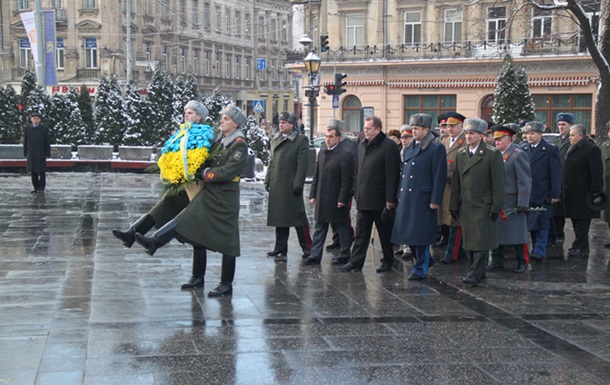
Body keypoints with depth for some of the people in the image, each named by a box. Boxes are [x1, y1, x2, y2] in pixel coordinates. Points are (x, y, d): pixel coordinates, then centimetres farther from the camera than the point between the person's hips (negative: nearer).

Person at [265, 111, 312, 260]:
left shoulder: (301, 141, -6)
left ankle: (307, 247, 7)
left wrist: (298, 184, -16)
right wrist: (268, 180, 13)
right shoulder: (276, 139, 15)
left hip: (290, 185, -7)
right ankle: (280, 249, 17)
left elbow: (302, 165, -11)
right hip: (276, 185, 7)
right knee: (279, 218, 10)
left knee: (298, 216, -2)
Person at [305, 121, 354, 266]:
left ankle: (345, 255, 16)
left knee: (342, 228, 6)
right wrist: (313, 194, 10)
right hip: (321, 199, 7)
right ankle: (315, 255, 13)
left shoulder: (345, 155, -12)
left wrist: (342, 199, -18)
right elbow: (316, 176, 15)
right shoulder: (322, 153, 11)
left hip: (336, 200, -7)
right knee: (320, 228, 9)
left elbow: (347, 180, -15)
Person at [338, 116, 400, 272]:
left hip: (380, 200, -6)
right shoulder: (362, 145, 12)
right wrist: (357, 193, 14)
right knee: (361, 233, 7)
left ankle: (388, 261, 20)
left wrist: (390, 199, -17)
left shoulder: (389, 146, -11)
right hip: (364, 199, 6)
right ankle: (356, 261, 9)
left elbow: (392, 174, -15)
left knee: (385, 233, 7)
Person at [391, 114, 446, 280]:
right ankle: (426, 260, 29)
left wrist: (435, 201, -14)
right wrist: (399, 195, 15)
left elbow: (439, 177, -10)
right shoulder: (409, 149, 15)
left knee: (420, 235, -2)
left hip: (423, 199, -7)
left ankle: (420, 269, 10)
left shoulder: (437, 148, -6)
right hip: (407, 198, 7)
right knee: (408, 233, 10)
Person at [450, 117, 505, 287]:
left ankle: (475, 274, -2)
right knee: (470, 242, 8)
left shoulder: (492, 154, -6)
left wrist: (496, 207, -11)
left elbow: (498, 183, -8)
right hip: (466, 206, 6)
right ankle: (478, 272, 18)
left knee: (481, 242, -5)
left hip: (484, 206, -6)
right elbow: (456, 182, 14)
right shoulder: (461, 154, 11)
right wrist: (454, 205, 10)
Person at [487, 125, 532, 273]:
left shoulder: (518, 155, -9)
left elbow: (525, 181, -13)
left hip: (512, 203, -6)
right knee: (496, 232, 8)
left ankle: (522, 262, 16)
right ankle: (497, 261, 16)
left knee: (516, 232, 3)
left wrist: (523, 204, -18)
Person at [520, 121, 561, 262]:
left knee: (542, 224, -3)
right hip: (527, 195, 4)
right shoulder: (522, 149, 7)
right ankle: (537, 249, 19)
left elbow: (556, 174, -5)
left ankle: (539, 251, -2)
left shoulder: (550, 150, -3)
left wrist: (555, 194, -10)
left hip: (543, 196, -4)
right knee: (531, 224, 9)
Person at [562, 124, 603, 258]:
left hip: (583, 194, -9)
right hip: (571, 193, 9)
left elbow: (597, 172, -15)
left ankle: (579, 247, -1)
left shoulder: (591, 149, -12)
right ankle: (583, 247, 21)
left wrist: (595, 190, -17)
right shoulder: (571, 149, 15)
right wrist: (564, 185, 16)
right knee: (576, 221, 13)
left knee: (581, 221, -4)